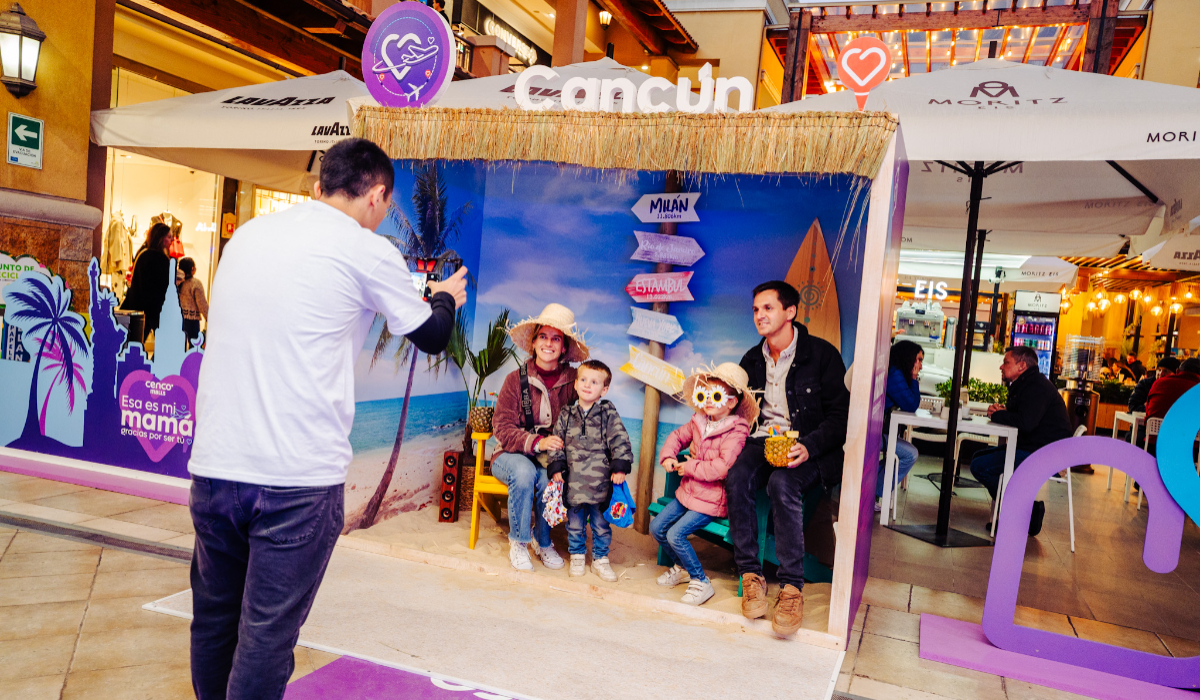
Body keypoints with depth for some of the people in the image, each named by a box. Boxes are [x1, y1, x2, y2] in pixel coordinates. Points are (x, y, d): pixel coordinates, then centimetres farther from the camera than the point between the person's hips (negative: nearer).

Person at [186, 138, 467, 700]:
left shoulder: (249, 233, 12)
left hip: (214, 464, 6)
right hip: (298, 479, -6)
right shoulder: (368, 252, -6)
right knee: (267, 632, 4)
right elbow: (432, 337, 7)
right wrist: (445, 297, 29)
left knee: (213, 619, 19)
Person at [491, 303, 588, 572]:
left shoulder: (572, 380, -3)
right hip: (511, 455, -1)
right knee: (524, 472, -33)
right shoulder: (516, 379, -6)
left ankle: (542, 540, -1)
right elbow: (503, 428, -9)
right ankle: (518, 542, -10)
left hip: (551, 458, 1)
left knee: (549, 478, -31)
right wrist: (537, 443, -26)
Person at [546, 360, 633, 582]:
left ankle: (600, 560, 25)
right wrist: (556, 468, 0)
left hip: (601, 482, -1)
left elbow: (620, 442, -4)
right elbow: (557, 444, 9)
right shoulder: (566, 415, 5)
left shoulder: (608, 414, -1)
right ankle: (577, 556, 31)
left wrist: (620, 468, -12)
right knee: (575, 523, 12)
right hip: (573, 482, 2)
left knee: (601, 524, 8)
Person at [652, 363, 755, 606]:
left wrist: (691, 467, -22)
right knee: (656, 527, 4)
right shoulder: (698, 422, 4)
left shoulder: (735, 431, -20)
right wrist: (667, 456, 3)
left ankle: (701, 582, -1)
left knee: (675, 534, -19)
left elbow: (723, 467, -31)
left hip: (712, 500, -8)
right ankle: (680, 567, 27)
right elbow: (678, 435, 22)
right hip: (688, 492, 8)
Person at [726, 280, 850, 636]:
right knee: (736, 477, -28)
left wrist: (808, 447, -22)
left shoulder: (822, 354, -3)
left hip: (808, 449, -4)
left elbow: (840, 416, -6)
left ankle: (792, 586, -23)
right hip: (763, 440, 4)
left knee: (782, 483, -35)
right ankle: (750, 575, -17)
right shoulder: (752, 360, 13)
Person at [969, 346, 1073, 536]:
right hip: (1030, 448, 11)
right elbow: (1017, 415, 24)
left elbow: (1025, 422, -31)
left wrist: (996, 415, -13)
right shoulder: (1025, 385, 18)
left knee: (980, 466, -17)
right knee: (979, 456, 15)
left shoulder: (1037, 387, -17)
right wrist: (1001, 410, 1)